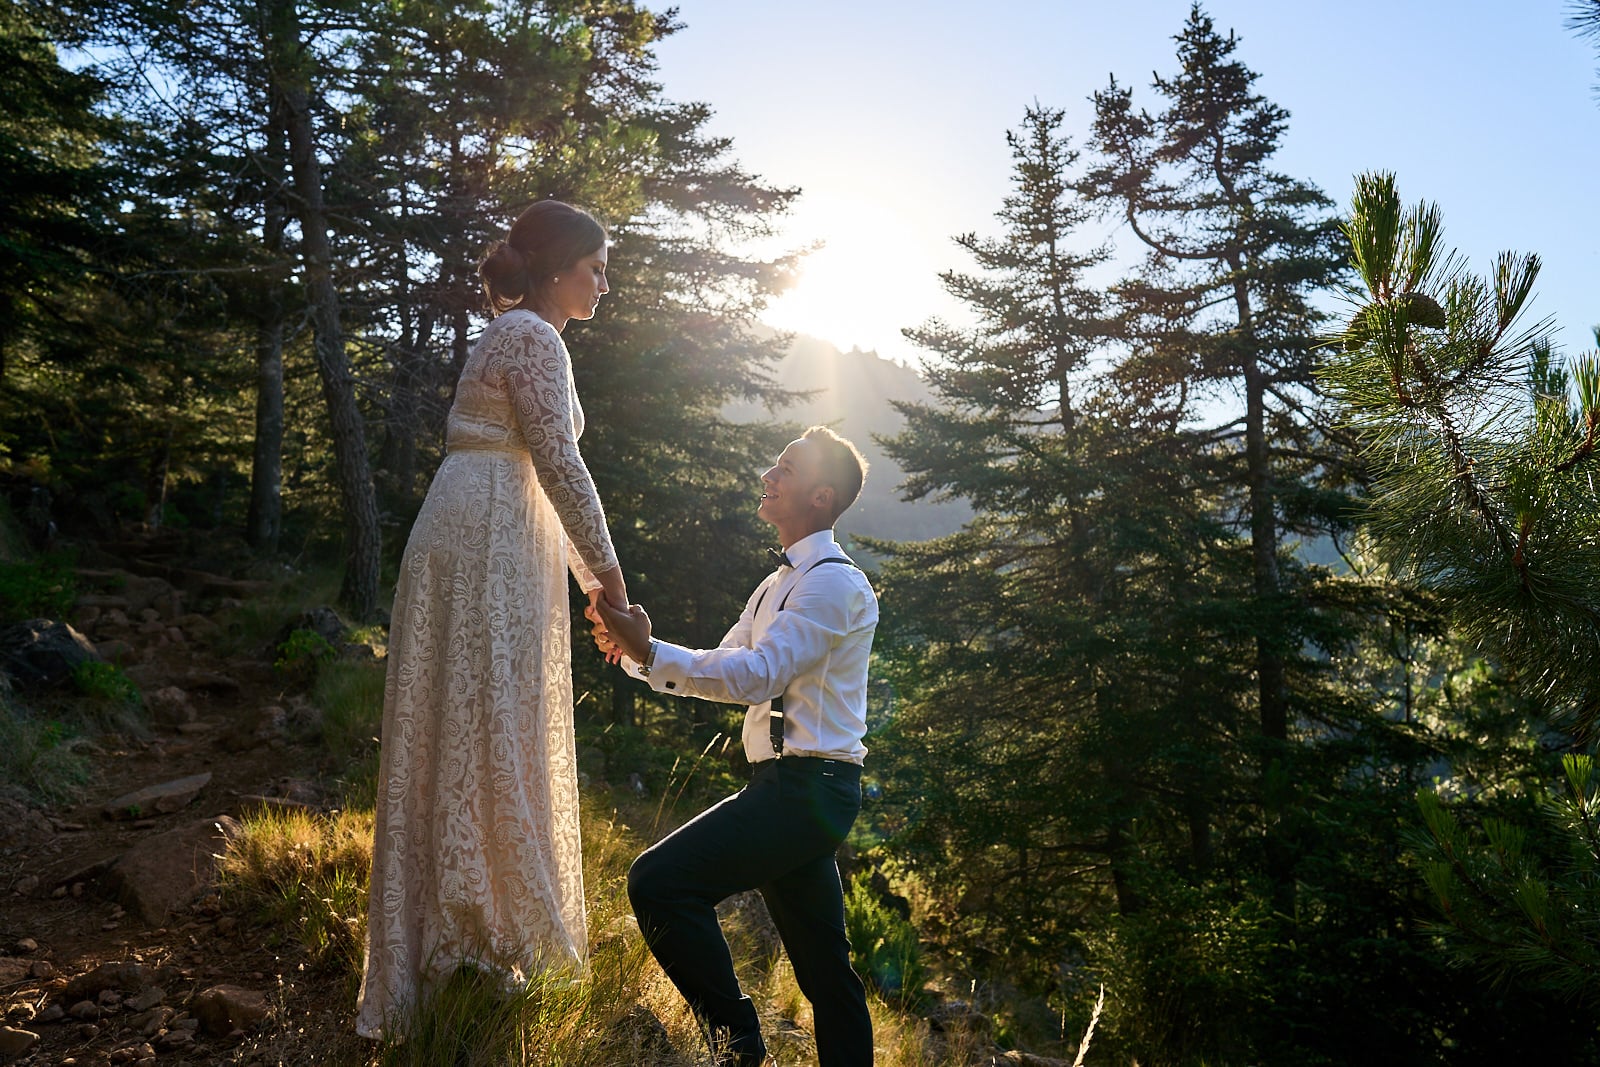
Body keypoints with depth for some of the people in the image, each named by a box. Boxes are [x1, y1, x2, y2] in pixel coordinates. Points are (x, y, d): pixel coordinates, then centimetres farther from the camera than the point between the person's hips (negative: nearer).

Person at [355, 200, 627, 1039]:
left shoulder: (519, 336, 23)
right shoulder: (532, 337, -9)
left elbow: (539, 477, 23)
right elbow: (560, 465, -16)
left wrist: (585, 575, 23)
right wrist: (608, 569, -8)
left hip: (494, 547, 10)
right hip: (486, 550, -10)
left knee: (483, 735, 13)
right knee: (484, 728, -6)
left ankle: (469, 938, 24)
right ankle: (471, 946, 3)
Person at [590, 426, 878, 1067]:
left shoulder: (835, 583, -12)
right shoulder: (780, 585, 19)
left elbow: (758, 675, -22)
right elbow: (724, 670, 16)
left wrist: (649, 651, -24)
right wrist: (634, 653, 3)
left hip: (808, 788, -10)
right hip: (794, 790, 10)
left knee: (659, 882, -19)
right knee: (825, 971, 16)